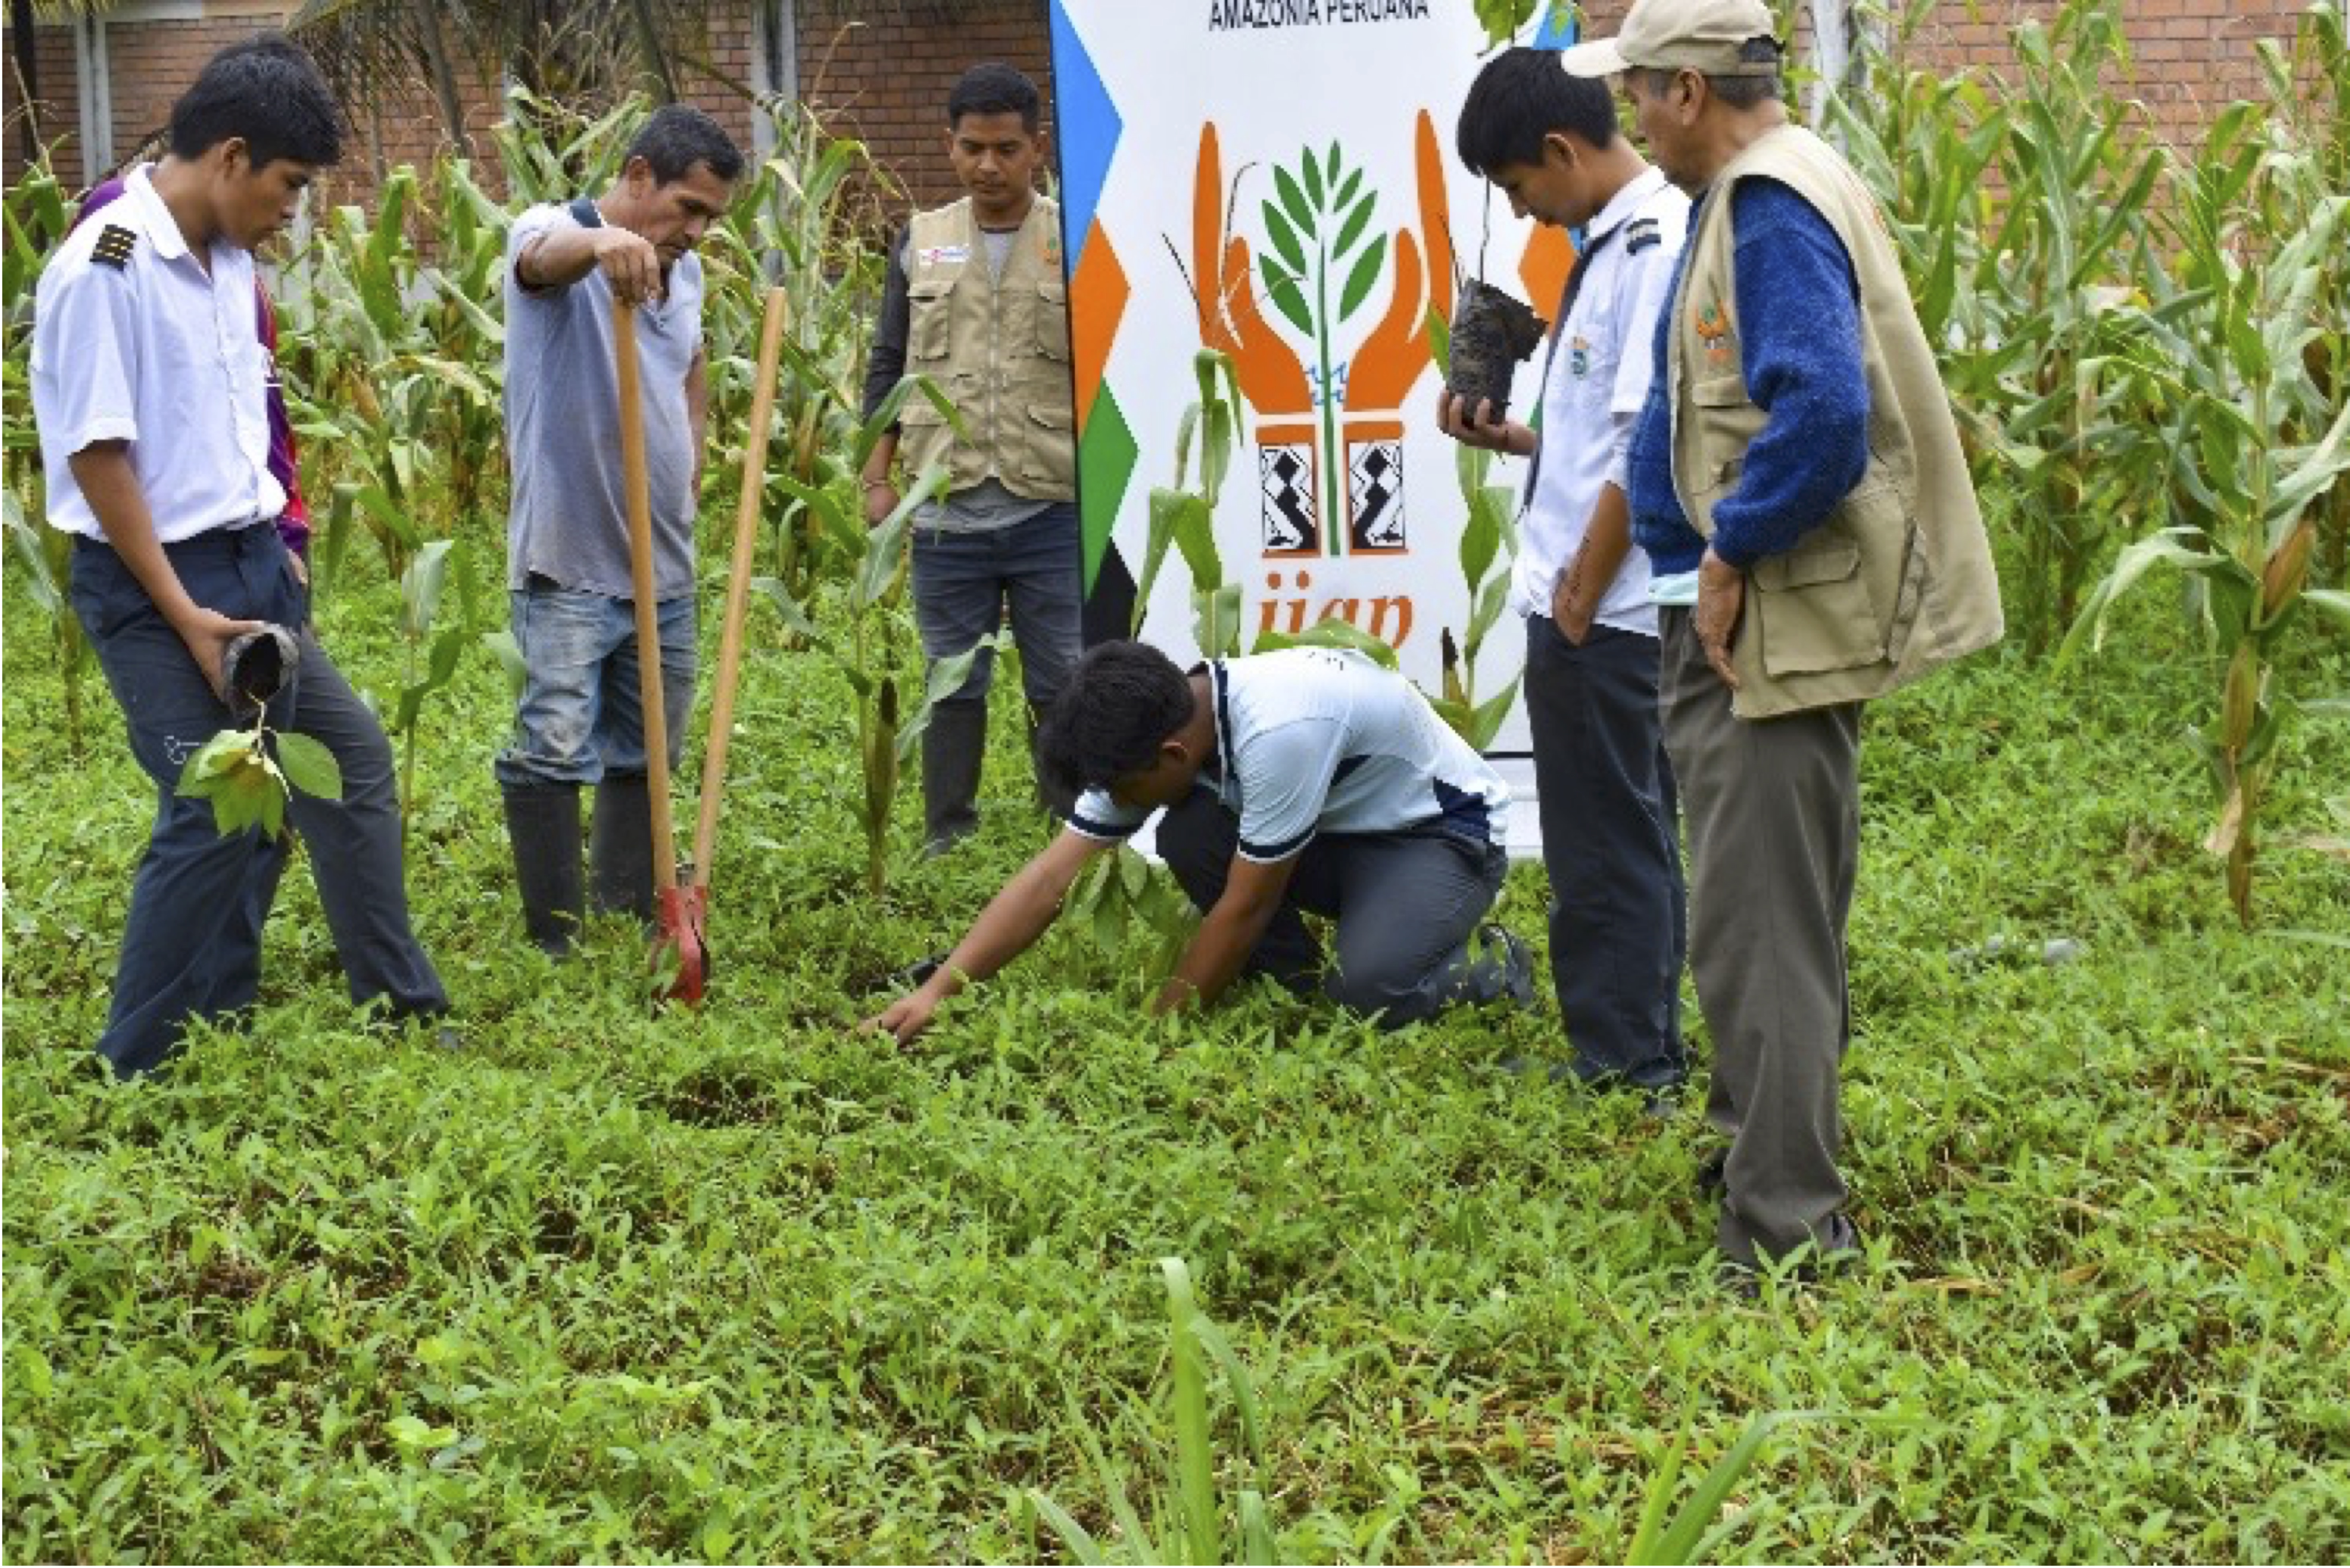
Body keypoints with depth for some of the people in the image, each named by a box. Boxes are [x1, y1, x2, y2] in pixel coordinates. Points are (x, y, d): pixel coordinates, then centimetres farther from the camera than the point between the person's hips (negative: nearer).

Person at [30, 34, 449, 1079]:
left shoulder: (229, 260, 7)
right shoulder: (106, 268, -19)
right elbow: (96, 454, -19)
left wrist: (273, 556, 12)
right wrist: (184, 615, -18)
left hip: (251, 568, 9)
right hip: (154, 588, -9)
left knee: (353, 760, 15)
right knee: (215, 816, -10)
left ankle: (401, 1010, 29)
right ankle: (132, 1071, 4)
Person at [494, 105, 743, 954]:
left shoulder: (684, 269, 12)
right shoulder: (557, 235, -11)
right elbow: (542, 256, -37)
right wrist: (601, 243, -60)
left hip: (665, 561, 8)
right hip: (567, 563, -8)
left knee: (647, 751, 15)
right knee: (556, 749, -11)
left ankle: (633, 917, 26)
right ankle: (554, 939, -5)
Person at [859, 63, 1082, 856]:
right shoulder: (922, 242, 7)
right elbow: (888, 366, 13)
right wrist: (877, 477, 7)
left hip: (1052, 512, -2)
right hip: (946, 515, 2)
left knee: (1065, 684, 4)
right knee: (953, 684, 11)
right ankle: (945, 842, 21)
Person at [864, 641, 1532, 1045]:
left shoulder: (1277, 733, -37)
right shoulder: (1153, 734, -13)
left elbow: (1246, 906, -28)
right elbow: (1051, 876, -12)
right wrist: (938, 989, -20)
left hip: (1445, 833, -7)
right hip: (1338, 830, 7)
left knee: (1369, 991, -34)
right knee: (1189, 838, -19)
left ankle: (1487, 973, -2)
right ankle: (1306, 994, -3)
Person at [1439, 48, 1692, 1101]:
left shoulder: (1657, 245, -17)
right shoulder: (1612, 244, 12)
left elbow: (1650, 444, -21)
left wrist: (1580, 599, -16)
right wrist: (1513, 440, 9)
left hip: (1607, 610, -10)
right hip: (1586, 606, 10)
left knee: (1605, 851, -1)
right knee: (1629, 842, 16)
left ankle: (1624, 1074, 8)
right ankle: (1644, 1056, 26)